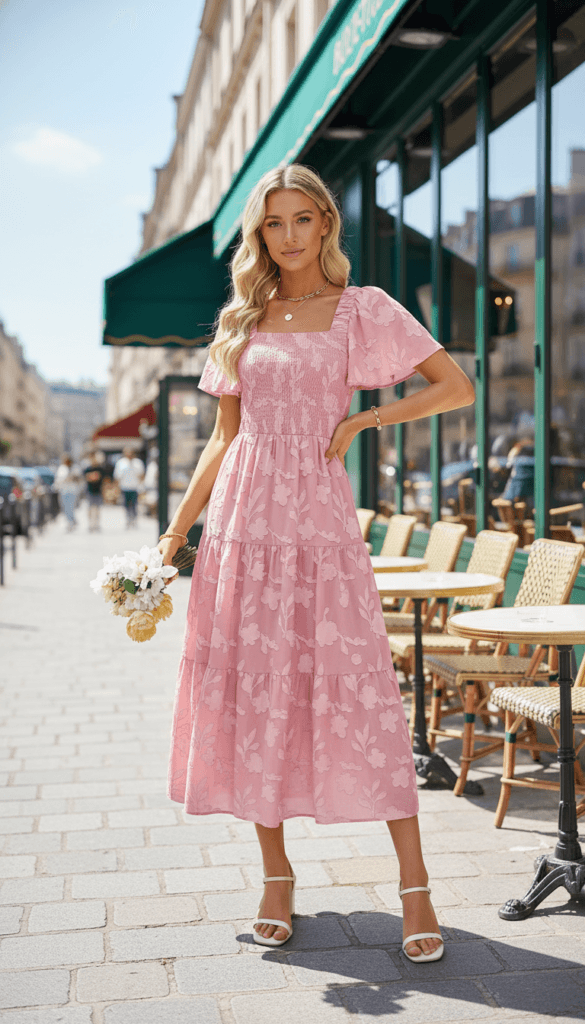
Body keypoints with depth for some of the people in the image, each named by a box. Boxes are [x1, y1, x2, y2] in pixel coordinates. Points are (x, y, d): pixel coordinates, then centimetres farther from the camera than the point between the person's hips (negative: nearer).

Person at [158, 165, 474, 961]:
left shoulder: (361, 310, 4)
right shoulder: (240, 321, 13)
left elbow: (457, 387, 1)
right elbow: (225, 438, 15)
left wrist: (361, 420, -5)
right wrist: (177, 529, 10)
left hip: (320, 521, -3)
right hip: (242, 524, 4)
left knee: (361, 695, -5)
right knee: (254, 695, 4)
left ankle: (415, 887, 4)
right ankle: (277, 875, 19)